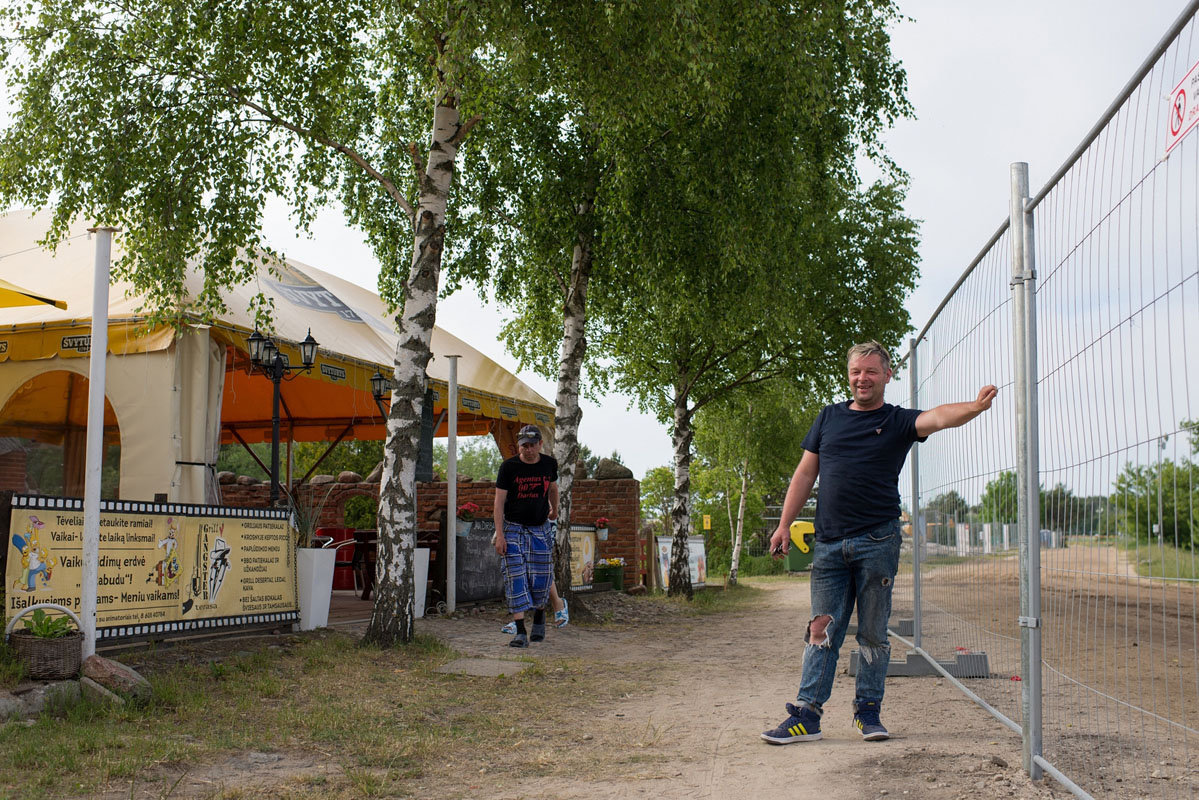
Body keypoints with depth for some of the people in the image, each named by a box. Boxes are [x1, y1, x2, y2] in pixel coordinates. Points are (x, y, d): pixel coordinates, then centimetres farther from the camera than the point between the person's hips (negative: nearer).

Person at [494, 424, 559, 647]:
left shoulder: (549, 464, 1)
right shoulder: (509, 467, -7)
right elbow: (499, 501, -8)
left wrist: (554, 510, 38)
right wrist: (499, 534, -14)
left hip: (541, 528, 2)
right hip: (513, 528, -2)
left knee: (541, 579, 1)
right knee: (516, 579, -9)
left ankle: (539, 616, 30)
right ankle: (520, 632, -10)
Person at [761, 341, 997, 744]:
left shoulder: (897, 421, 4)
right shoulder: (829, 417, 13)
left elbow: (938, 417, -17)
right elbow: (805, 473, 15)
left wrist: (975, 406, -37)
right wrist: (784, 525, 10)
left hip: (877, 542, -2)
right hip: (829, 543, 2)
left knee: (873, 632, 4)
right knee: (823, 631, 2)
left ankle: (868, 710, 16)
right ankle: (806, 714, 4)